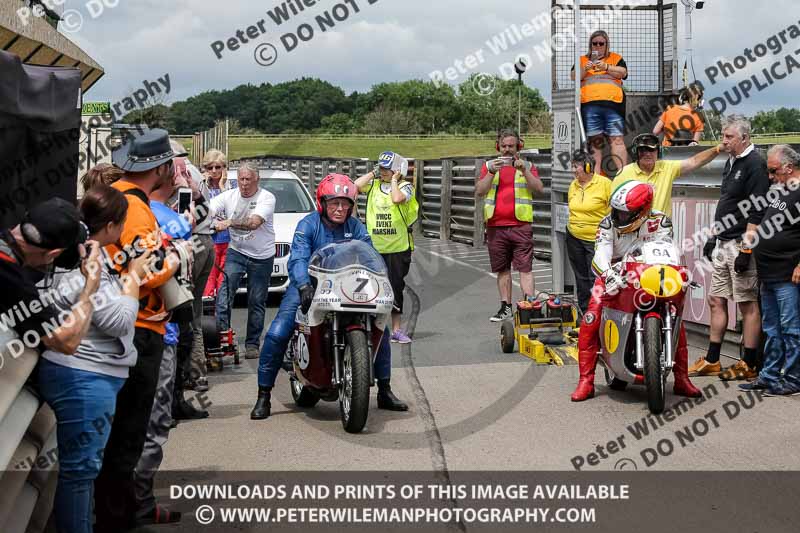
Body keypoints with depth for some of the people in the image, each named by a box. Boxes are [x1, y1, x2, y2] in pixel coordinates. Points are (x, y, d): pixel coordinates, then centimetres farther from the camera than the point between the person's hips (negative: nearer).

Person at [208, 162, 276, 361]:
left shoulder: (267, 198, -15)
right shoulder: (228, 196, -3)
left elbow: (254, 222, -30)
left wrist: (228, 222, -44)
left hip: (262, 256, -2)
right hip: (236, 251, 2)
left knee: (257, 301, 5)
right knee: (224, 292, -18)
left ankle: (252, 343, 15)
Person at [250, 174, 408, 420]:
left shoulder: (355, 226, 1)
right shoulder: (308, 225, -12)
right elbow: (298, 259, -26)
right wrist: (304, 287, -45)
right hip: (308, 286, -3)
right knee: (277, 333, -20)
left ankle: (385, 391, 14)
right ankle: (263, 395, -5)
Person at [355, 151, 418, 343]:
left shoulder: (405, 186, -2)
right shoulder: (373, 185, 8)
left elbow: (397, 198, -23)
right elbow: (356, 185, -8)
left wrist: (393, 180, -8)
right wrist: (373, 173, 0)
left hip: (398, 248, -2)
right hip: (374, 248, 3)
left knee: (396, 288, 4)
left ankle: (396, 329, 13)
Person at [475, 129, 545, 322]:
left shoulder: (527, 166, 9)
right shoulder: (489, 166, 12)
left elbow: (539, 189, -5)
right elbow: (479, 192, 0)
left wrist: (524, 170, -16)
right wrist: (492, 172, -13)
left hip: (521, 226, -2)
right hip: (496, 226, 2)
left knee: (525, 268, -8)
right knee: (502, 269, 9)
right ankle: (505, 307, 17)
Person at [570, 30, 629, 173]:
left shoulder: (616, 58, 19)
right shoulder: (582, 60, 21)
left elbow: (623, 73, 3)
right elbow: (573, 77, 9)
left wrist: (606, 67, -9)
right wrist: (585, 69, -8)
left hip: (613, 103, -1)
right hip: (589, 105, 1)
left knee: (617, 140, -9)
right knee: (594, 141, 1)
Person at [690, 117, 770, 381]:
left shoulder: (755, 165, -12)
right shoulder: (731, 162, 16)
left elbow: (756, 212, -18)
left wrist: (746, 249, -21)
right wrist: (714, 236, 21)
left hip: (741, 243, -9)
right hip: (724, 243, 9)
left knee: (748, 304, -3)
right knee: (716, 300, 11)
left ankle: (749, 364, 4)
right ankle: (711, 360, 18)